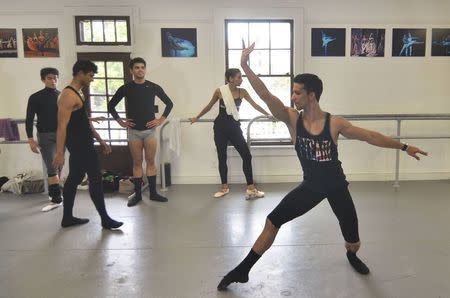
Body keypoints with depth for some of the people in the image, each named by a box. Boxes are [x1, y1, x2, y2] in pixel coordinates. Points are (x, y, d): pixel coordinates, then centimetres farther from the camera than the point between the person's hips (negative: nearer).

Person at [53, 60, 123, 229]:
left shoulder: (78, 93, 16)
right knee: (95, 179, -6)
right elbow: (62, 126, -22)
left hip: (82, 144, 10)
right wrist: (59, 153, -25)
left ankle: (67, 218, 22)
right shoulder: (68, 95, -16)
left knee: (74, 179, 13)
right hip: (80, 145, -10)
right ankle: (105, 219, 3)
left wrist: (100, 140, 20)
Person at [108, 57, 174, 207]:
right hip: (133, 131, 0)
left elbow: (169, 103, 9)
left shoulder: (154, 87, 0)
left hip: (150, 130, 0)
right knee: (137, 163, 5)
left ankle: (153, 193, 12)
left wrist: (161, 120, 1)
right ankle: (137, 194, 13)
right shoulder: (125, 88, 0)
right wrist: (120, 122, 3)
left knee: (150, 162, 3)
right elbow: (111, 106, 10)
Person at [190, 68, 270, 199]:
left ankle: (251, 188, 1)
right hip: (220, 127, -1)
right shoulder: (219, 91, -6)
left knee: (247, 156, -5)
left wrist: (269, 115, 1)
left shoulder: (242, 92, -1)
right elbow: (209, 106, 7)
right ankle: (225, 187, 21)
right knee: (222, 157, 6)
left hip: (234, 127, 2)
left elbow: (255, 105, 3)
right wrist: (197, 117, 14)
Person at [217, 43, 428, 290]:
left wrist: (404, 147, -1)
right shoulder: (292, 119, -14)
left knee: (353, 242, 9)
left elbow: (371, 136, -5)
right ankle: (242, 270, 6)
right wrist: (245, 66, -34)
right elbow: (265, 95, -25)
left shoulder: (334, 123, -15)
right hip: (310, 186, 1)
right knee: (272, 222, -8)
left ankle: (351, 256, 50)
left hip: (336, 186, 0)